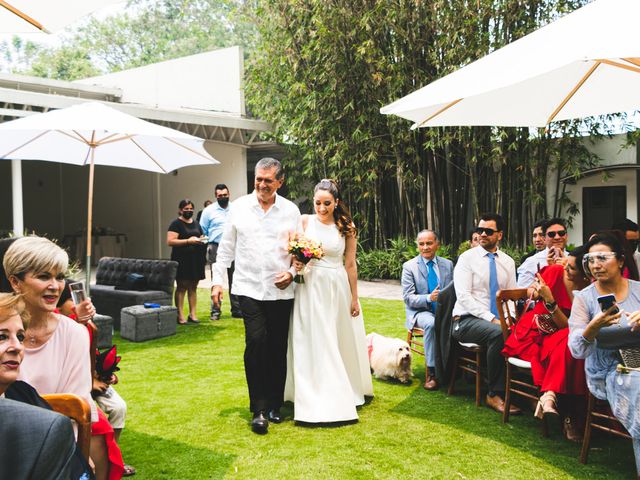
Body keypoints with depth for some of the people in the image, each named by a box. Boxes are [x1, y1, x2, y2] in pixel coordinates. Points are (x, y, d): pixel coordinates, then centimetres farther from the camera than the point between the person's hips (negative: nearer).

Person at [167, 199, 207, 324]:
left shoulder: (196, 224, 18)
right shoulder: (176, 224, -3)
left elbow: (201, 237, 30)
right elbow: (170, 241, -12)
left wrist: (201, 240, 6)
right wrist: (188, 241, -18)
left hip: (195, 260, 6)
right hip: (182, 261, -6)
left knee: (193, 287, 7)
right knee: (181, 287, -5)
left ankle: (192, 314, 12)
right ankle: (180, 315, -2)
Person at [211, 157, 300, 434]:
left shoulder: (291, 211, 5)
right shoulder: (239, 207, 4)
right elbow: (226, 247, 9)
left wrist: (292, 272, -8)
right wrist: (217, 280, 5)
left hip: (281, 290, 1)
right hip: (249, 287, -1)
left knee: (278, 349, 6)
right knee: (256, 342, -14)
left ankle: (274, 405, 23)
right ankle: (259, 409, -4)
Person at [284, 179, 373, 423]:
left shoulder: (346, 227, 1)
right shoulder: (305, 221, 0)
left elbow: (350, 265, 3)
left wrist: (354, 298, 4)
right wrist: (297, 263, -18)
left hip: (338, 288, 1)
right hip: (310, 287, -1)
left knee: (341, 342, 11)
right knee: (312, 345, 1)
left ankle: (343, 395, 29)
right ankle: (317, 401, 10)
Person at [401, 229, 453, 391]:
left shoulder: (448, 264, 10)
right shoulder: (409, 266, -1)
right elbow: (408, 298, -6)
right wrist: (429, 298, -24)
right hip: (419, 311, -3)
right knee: (431, 323, -36)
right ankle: (431, 371, -25)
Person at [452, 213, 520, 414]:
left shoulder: (508, 262, 13)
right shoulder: (467, 258, -3)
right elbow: (464, 296, -12)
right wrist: (490, 318, -21)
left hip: (498, 321, 4)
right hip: (467, 321, -4)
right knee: (498, 334, -34)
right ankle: (495, 394, -20)